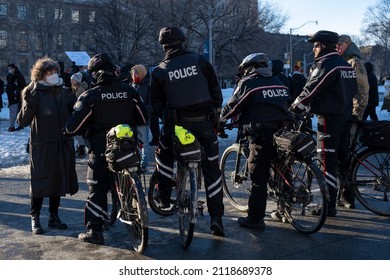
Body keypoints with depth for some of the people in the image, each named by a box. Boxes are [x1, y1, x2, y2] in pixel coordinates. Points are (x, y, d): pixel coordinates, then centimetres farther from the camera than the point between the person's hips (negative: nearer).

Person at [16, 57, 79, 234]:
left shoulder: (63, 92, 8)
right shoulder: (34, 93, -7)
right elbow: (23, 121, -14)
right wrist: (28, 103, -29)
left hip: (63, 145, 5)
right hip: (42, 146, -5)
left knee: (58, 180, 12)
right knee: (40, 181, 2)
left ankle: (54, 217, 27)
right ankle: (35, 219, 17)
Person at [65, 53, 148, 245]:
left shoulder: (90, 95, -11)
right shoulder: (129, 91, 0)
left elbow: (73, 126, -13)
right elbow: (143, 119, 7)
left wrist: (68, 131, 9)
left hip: (100, 150, -3)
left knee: (97, 189, 4)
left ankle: (94, 231, 4)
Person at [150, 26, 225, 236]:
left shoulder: (160, 71, 0)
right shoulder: (200, 61, 1)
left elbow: (156, 106, 5)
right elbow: (216, 91, 3)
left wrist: (156, 128, 19)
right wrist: (217, 115, 14)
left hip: (177, 123, 0)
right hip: (205, 122, 1)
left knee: (163, 155, 27)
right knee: (212, 169, 7)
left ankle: (164, 197, 25)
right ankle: (216, 216, 4)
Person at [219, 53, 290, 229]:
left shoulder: (248, 83, -5)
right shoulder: (279, 83, 14)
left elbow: (231, 107, -1)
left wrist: (220, 122, 15)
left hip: (260, 137, -6)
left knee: (258, 179, -1)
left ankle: (255, 219, 5)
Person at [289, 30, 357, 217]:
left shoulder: (324, 65, -14)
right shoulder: (346, 65, 14)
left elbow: (309, 91, -16)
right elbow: (353, 91, 19)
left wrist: (292, 110, -8)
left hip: (329, 118, -9)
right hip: (345, 116, 9)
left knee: (328, 162, -6)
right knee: (343, 157, 17)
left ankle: (328, 207, -3)